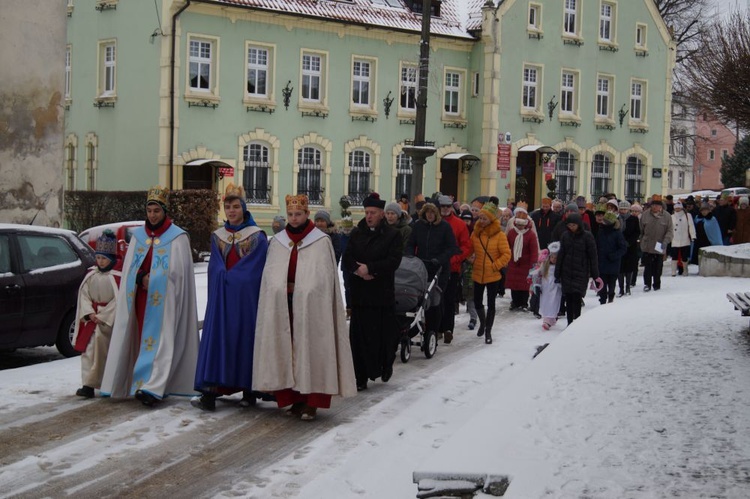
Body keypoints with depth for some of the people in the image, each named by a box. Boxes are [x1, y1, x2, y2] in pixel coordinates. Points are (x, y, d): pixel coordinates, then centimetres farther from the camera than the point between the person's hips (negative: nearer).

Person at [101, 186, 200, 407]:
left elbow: (176, 270, -8)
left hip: (164, 299, -5)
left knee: (159, 341, -11)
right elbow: (128, 268, 9)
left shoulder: (177, 237, -1)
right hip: (141, 297, 5)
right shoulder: (138, 235, 13)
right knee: (144, 339, 3)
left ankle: (152, 387, -17)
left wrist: (150, 280, -9)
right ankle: (154, 386, 10)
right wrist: (142, 279, -10)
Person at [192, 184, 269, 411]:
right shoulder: (217, 236, 11)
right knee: (217, 339, -4)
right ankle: (210, 393, -9)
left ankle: (249, 390, 11)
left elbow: (257, 269, -6)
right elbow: (216, 268, 6)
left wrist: (229, 277, -9)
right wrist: (226, 278, -12)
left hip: (246, 298, -3)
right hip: (221, 298, 3)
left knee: (246, 339, 1)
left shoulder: (257, 237, 0)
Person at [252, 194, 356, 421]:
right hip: (282, 305, 4)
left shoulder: (321, 242, 1)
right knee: (287, 349, 2)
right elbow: (270, 276, 11)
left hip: (310, 306, -4)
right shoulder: (278, 241, 13)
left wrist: (302, 292, -10)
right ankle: (295, 398, 9)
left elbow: (323, 278, -3)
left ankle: (311, 401, -1)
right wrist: (283, 289, -4)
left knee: (309, 349, -5)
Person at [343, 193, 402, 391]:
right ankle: (361, 378, 6)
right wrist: (358, 269, -14)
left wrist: (369, 268, -16)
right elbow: (347, 258, 5)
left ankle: (386, 366, 30)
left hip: (383, 293, -3)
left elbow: (394, 261, -11)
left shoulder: (392, 235, 0)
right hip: (359, 293, 3)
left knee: (385, 333, 3)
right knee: (359, 335, 0)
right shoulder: (356, 233, 11)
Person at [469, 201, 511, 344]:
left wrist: (495, 266, -15)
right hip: (477, 274, 3)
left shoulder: (499, 235, -11)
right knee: (477, 302, 12)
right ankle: (483, 322, 40)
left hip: (493, 275, -3)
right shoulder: (475, 233, 0)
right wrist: (472, 260, -3)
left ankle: (488, 331, 18)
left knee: (491, 304, 5)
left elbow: (506, 254, -11)